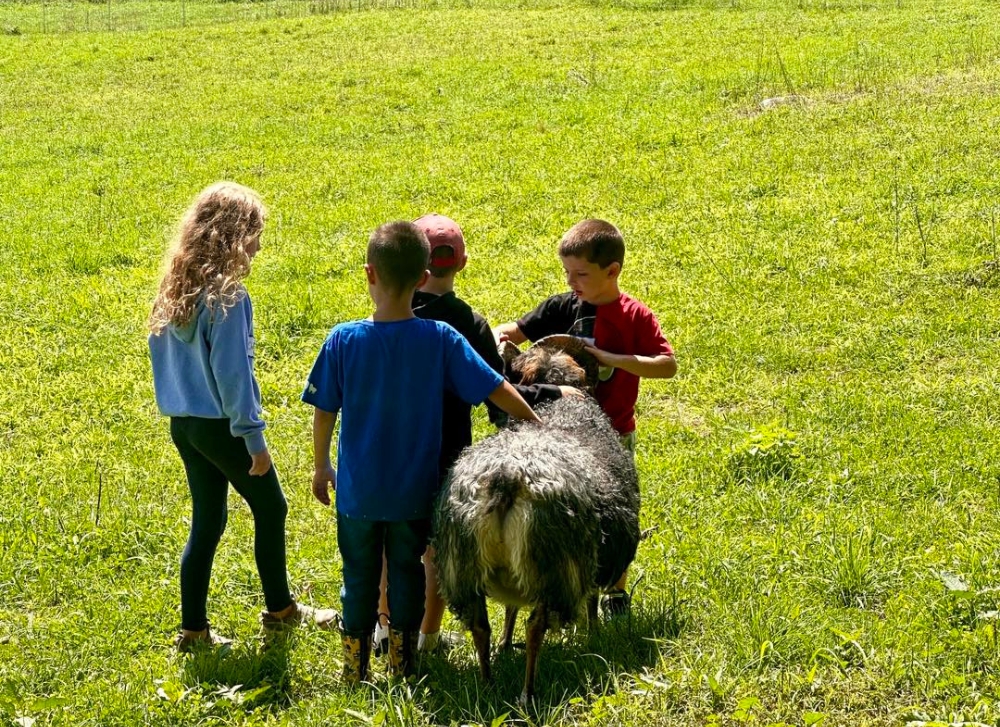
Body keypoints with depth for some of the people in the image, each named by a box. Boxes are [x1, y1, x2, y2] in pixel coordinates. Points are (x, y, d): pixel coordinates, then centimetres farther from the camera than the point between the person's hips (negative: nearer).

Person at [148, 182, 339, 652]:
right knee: (270, 508, 13)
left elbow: (160, 352, 12)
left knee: (206, 522, 15)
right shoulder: (227, 297, -21)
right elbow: (232, 372, -22)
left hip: (183, 423, 8)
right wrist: (254, 438, -16)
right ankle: (280, 609, 25)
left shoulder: (175, 289, 4)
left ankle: (193, 628, 16)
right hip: (221, 425, -7)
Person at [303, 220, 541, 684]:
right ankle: (402, 667, 23)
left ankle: (355, 671, 21)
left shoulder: (343, 341, -14)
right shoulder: (441, 340, -13)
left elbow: (324, 412, -6)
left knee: (359, 577, 14)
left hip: (358, 490, 0)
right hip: (415, 491, 0)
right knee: (407, 573, 16)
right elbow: (497, 390, -9)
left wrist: (321, 466, 10)